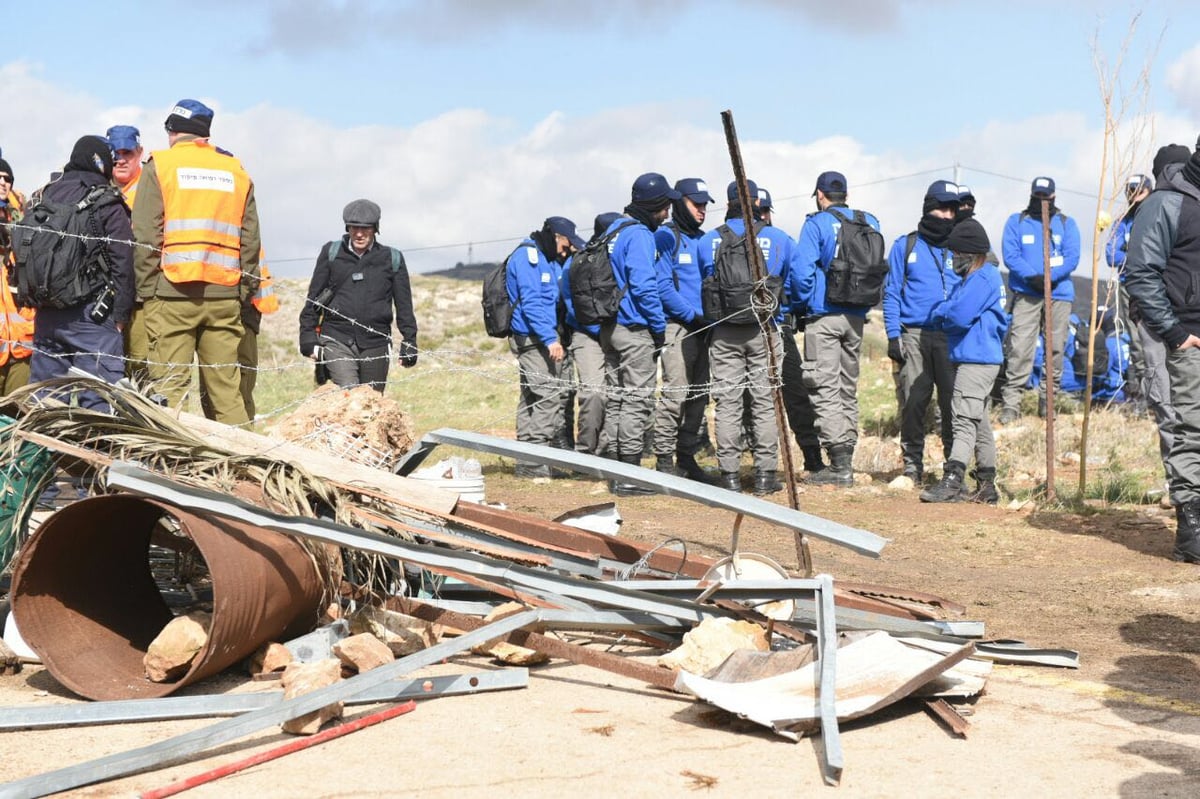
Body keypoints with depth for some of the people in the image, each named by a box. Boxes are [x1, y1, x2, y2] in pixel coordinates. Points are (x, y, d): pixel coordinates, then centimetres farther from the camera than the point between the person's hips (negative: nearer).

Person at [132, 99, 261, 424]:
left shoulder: (159, 166, 3)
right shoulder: (236, 171, 14)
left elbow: (145, 236, -4)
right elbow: (250, 240, 11)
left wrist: (145, 290, 0)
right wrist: (245, 289, 15)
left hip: (172, 292, -3)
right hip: (224, 295, 3)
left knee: (168, 384, -3)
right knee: (226, 386, 6)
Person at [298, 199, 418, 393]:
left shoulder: (392, 259, 8)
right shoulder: (331, 253, 7)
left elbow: (404, 306, 12)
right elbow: (313, 297, 12)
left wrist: (409, 344, 7)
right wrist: (308, 337, 6)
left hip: (376, 345, 2)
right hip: (337, 342, -1)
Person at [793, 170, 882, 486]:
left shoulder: (817, 223, -8)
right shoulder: (869, 223, 8)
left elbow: (804, 271, -14)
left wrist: (803, 304, -1)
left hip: (824, 316, -6)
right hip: (856, 317, 6)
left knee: (825, 389, -4)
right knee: (848, 388, 15)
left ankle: (840, 465, -10)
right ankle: (845, 458, 19)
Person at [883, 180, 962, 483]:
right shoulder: (905, 246, 10)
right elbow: (891, 293, 7)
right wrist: (893, 336, -3)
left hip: (951, 336, 1)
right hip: (913, 336, -1)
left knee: (953, 401, -5)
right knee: (913, 403, -2)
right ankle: (912, 465, 9)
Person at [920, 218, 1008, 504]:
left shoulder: (983, 278, -14)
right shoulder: (973, 278, 19)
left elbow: (960, 315, -23)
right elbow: (952, 306, 18)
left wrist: (940, 312, -4)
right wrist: (945, 312, -4)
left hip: (977, 360, -11)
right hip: (972, 359, 11)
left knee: (965, 420, -16)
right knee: (979, 421, 14)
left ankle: (951, 482, -22)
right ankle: (986, 486, 21)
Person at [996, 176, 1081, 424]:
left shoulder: (1066, 223, 12)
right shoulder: (1016, 222, 10)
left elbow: (1072, 257, 0)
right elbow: (1010, 255, -1)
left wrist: (1050, 276, -16)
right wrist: (1031, 276, -16)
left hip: (1059, 293, 2)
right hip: (1026, 294, -2)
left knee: (1056, 347, 4)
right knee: (1019, 347, -11)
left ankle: (1047, 398, 15)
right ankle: (1011, 403, -11)